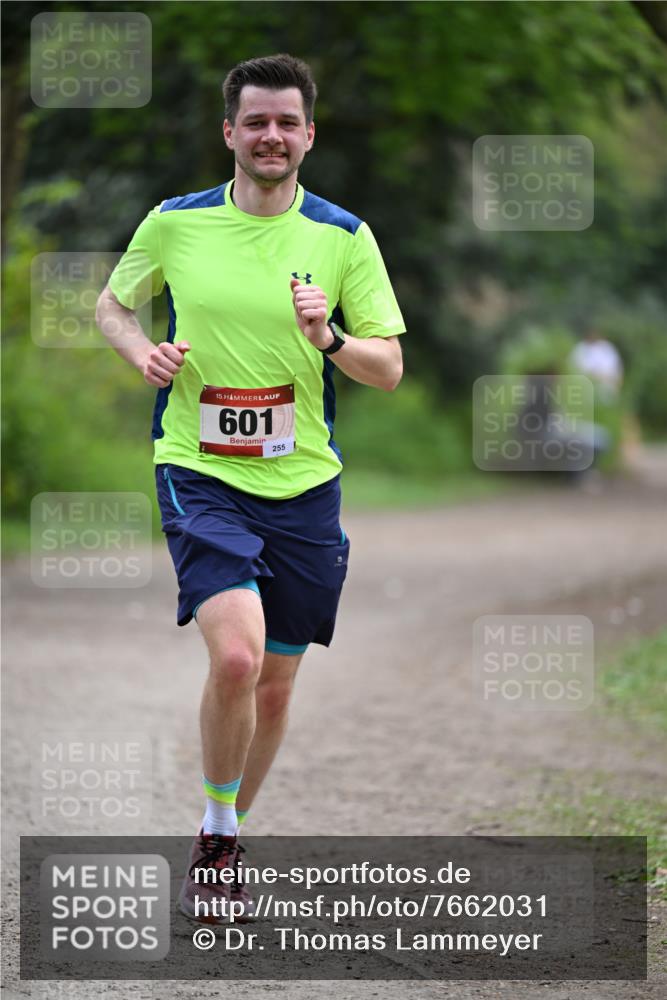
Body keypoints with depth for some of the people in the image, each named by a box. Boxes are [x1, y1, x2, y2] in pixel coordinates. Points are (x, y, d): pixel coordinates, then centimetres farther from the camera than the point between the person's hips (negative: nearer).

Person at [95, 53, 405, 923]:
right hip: (200, 475, -2)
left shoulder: (344, 237, 1)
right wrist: (144, 351, -5)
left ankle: (228, 837, 32)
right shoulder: (175, 223, 0)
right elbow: (113, 304, 17)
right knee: (236, 656, -23)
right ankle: (216, 842, -4)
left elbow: (389, 369, 2)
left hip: (303, 485, 3)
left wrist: (328, 338, -18)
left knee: (275, 686, 9)